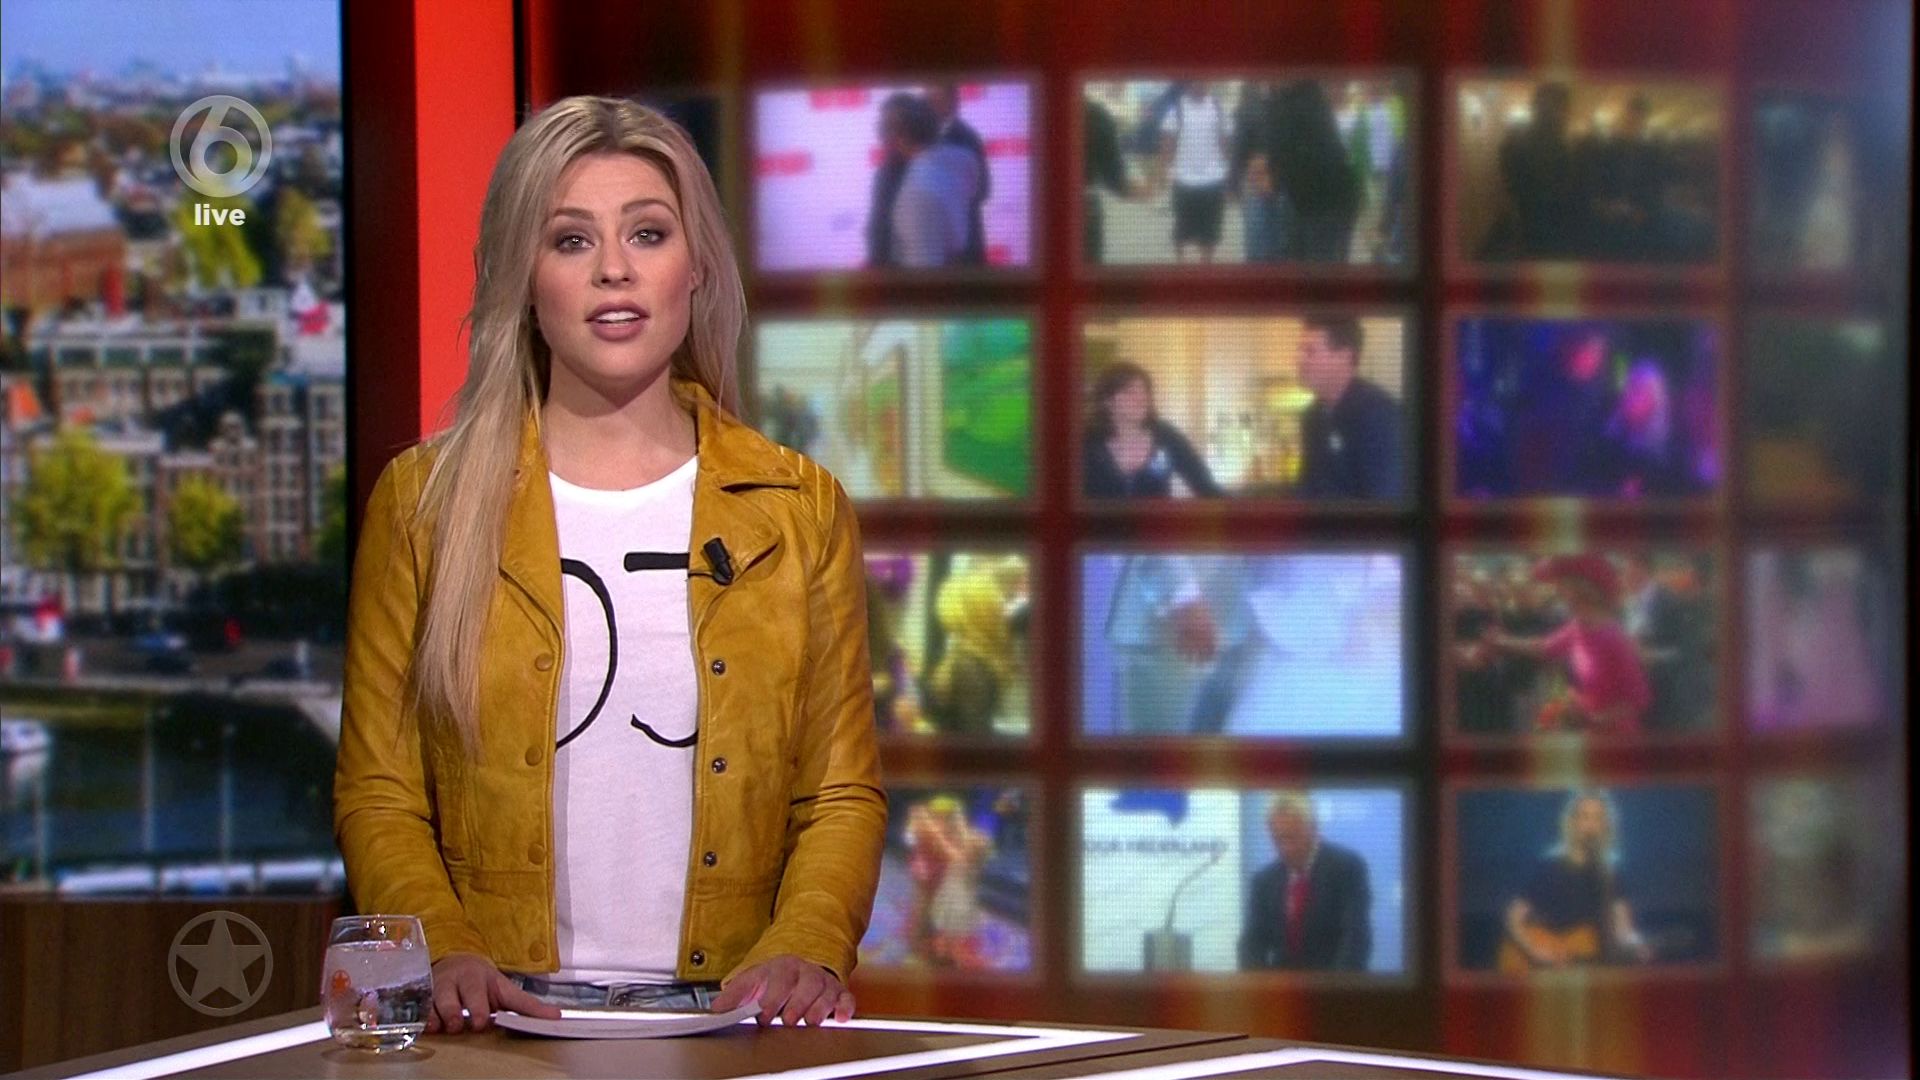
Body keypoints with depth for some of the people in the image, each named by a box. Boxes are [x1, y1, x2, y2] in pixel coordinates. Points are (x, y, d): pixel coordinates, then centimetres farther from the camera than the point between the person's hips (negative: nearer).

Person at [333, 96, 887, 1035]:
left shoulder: (802, 512, 13)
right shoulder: (425, 501, 10)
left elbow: (843, 796, 12)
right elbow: (377, 795, 8)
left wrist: (807, 947, -7)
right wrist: (445, 954, -9)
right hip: (502, 1022, -1)